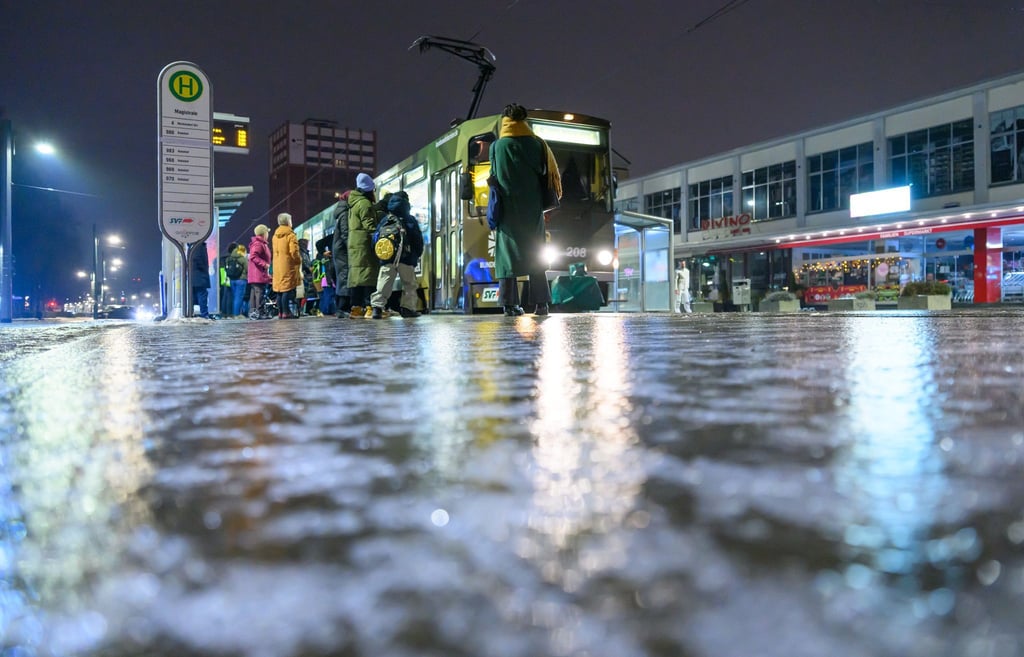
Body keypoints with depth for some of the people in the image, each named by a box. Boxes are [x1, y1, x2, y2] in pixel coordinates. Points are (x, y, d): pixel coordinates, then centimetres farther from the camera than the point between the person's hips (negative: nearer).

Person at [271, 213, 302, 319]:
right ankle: (286, 312, -10)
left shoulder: (275, 235, 14)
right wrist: (299, 260, -2)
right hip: (288, 266, -7)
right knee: (287, 290, -7)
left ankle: (280, 312, 13)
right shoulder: (290, 235, -8)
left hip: (277, 266, 7)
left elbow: (275, 251, 16)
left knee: (280, 289, 10)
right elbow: (294, 252, -16)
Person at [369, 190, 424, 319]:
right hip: (407, 258, -2)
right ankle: (408, 307, 6)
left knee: (384, 282, -1)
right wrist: (417, 255, 15)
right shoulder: (410, 220, 2)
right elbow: (418, 240, 4)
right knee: (409, 284, 10)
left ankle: (377, 306, -12)